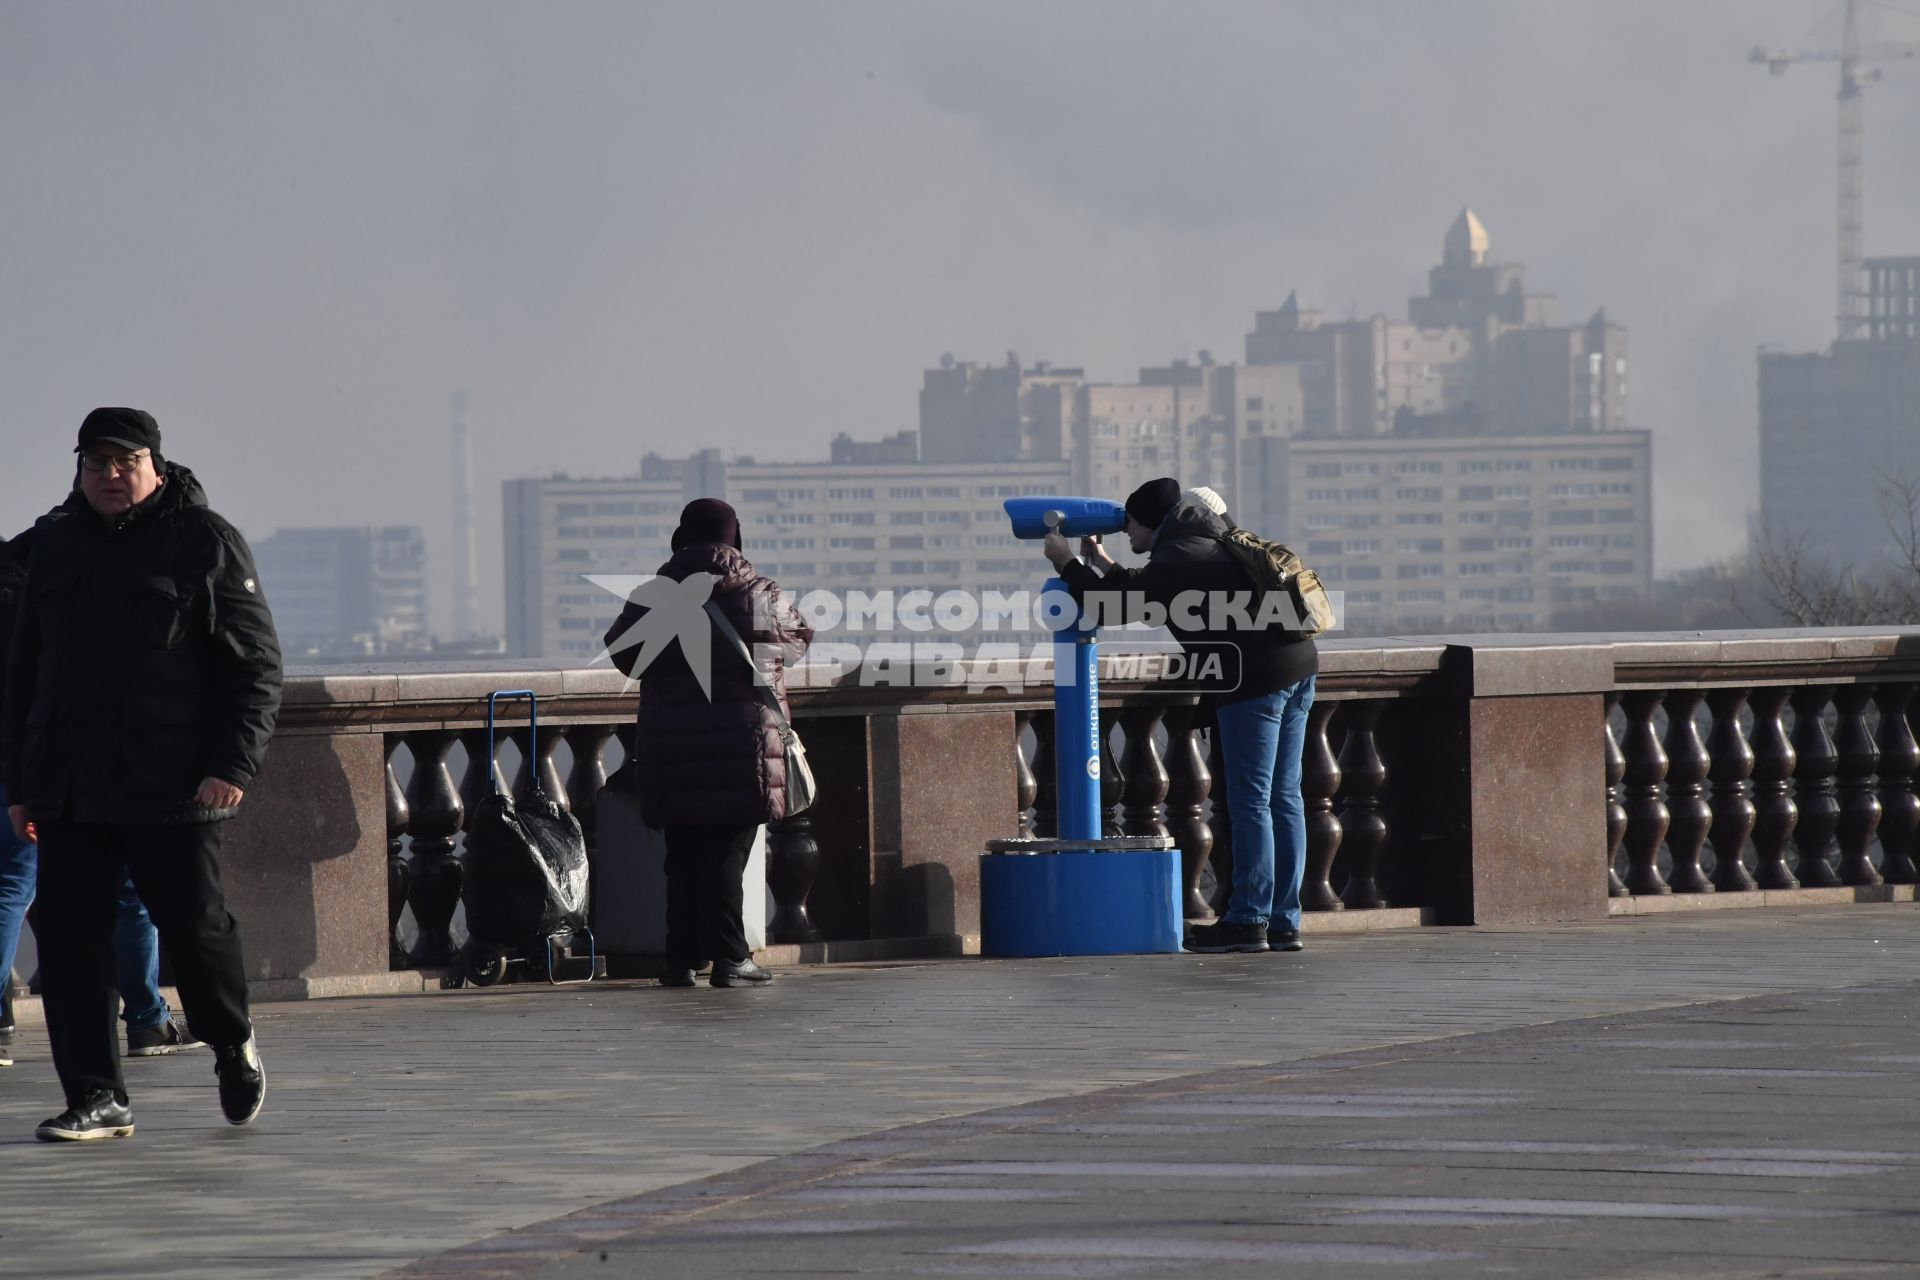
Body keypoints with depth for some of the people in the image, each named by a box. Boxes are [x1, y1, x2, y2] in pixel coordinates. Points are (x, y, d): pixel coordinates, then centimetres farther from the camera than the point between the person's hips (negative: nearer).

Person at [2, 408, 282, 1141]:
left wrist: (234, 764, -13)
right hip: (68, 791, 4)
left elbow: (255, 663, -2)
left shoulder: (204, 542, 0)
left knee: (192, 925, 0)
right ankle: (97, 1099, 3)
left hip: (173, 787, -4)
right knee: (71, 942, -2)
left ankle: (233, 1046, 28)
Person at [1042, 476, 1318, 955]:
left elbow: (1114, 606, -5)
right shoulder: (1208, 542, 20)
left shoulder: (1176, 560, -9)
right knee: (1283, 799, 9)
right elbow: (1139, 593, 31)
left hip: (1257, 678, -9)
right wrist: (1104, 566, 31)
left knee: (1250, 801, -6)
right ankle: (1284, 922, 10)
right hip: (1297, 665, 9)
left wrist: (1067, 563, 8)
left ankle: (1248, 920, -5)